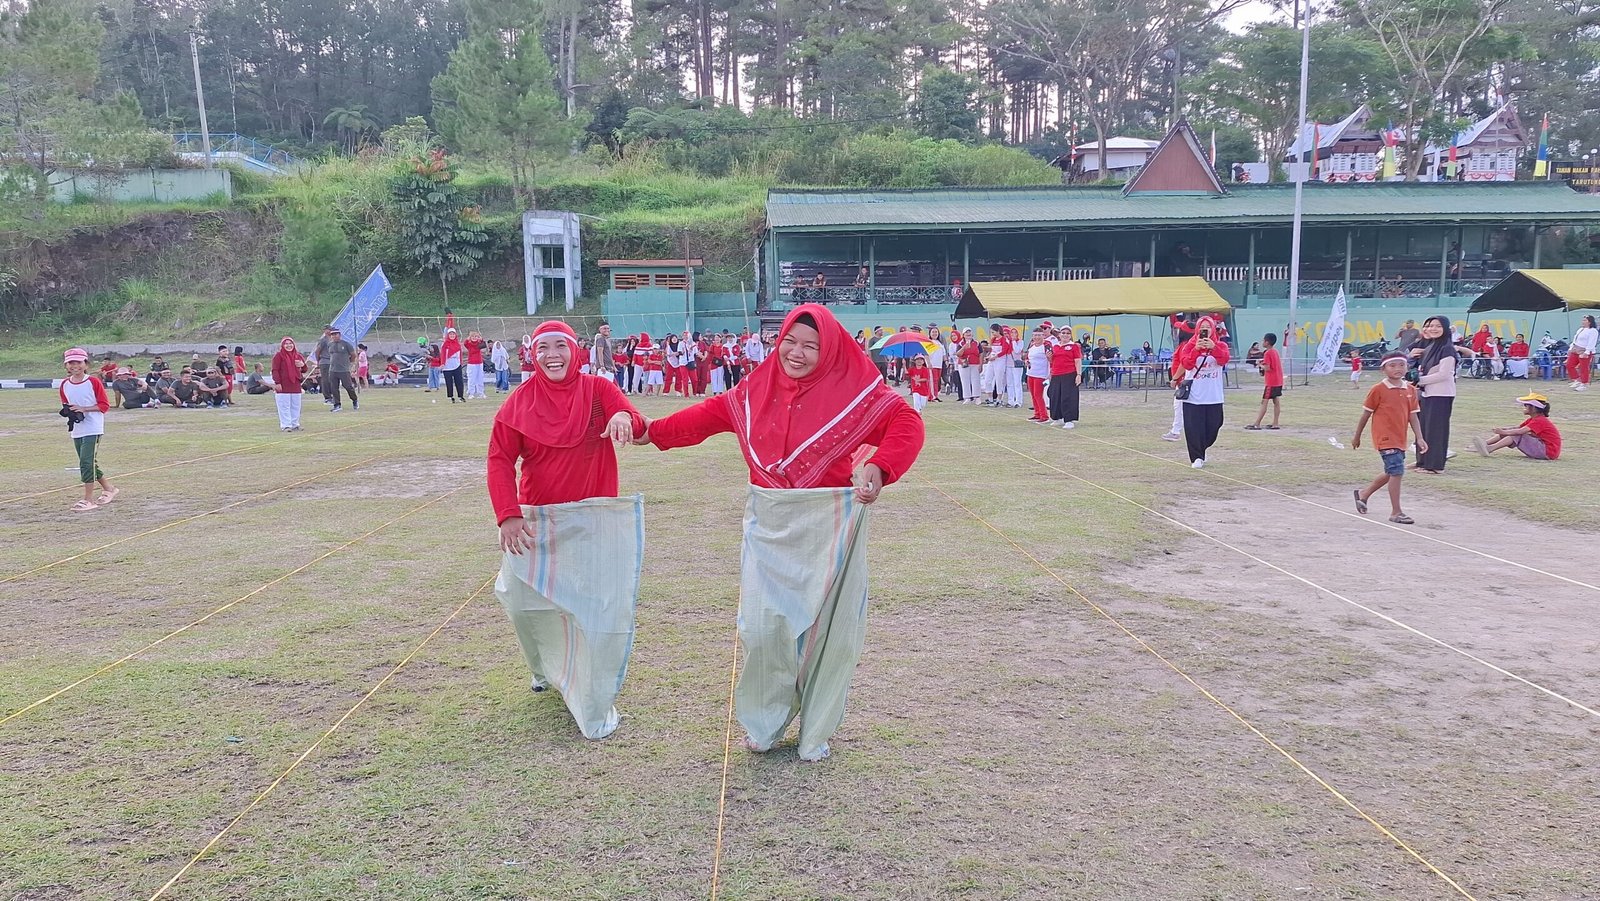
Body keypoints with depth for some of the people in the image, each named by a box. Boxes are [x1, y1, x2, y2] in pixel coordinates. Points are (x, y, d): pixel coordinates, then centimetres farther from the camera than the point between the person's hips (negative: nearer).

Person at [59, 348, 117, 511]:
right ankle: (108, 490, 29)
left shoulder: (94, 382, -9)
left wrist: (83, 409, -17)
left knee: (87, 462, -13)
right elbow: (65, 405, 21)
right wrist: (68, 411, -1)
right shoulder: (65, 384, 8)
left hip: (93, 429, -7)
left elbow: (104, 405, -7)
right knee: (90, 463, 12)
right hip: (76, 430, 7)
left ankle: (89, 499, -8)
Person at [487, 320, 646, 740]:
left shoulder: (599, 389, -3)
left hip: (595, 521, -2)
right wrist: (508, 515, -17)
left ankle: (594, 708, 11)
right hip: (535, 523, 2)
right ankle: (547, 668, 42)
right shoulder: (519, 402, 0)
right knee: (524, 602, 11)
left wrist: (625, 418, -44)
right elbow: (500, 460, -4)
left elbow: (635, 428, -18)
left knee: (594, 611, -4)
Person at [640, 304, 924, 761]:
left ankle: (816, 732, 24)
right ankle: (763, 724, 25)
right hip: (769, 523, 3)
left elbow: (905, 424, -14)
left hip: (830, 524, -3)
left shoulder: (854, 388, -8)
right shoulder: (758, 387, 6)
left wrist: (879, 467, -33)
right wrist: (653, 431, 16)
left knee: (825, 627, 4)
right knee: (762, 625, 3)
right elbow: (714, 412, 17)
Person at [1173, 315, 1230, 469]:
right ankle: (1196, 458, 6)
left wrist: (1213, 347, -31)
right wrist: (1196, 349, -27)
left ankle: (1199, 451, 31)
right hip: (1193, 396, -2)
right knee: (1194, 429, -6)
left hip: (1214, 397, 2)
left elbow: (1224, 359, -15)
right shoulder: (1189, 345, 3)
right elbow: (1186, 364, -13)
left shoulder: (1220, 345, 6)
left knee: (1212, 428, 6)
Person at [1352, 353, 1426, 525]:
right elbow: (1366, 414, -2)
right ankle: (1396, 512, -6)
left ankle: (1364, 494, 39)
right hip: (1385, 438, -7)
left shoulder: (1410, 390, 6)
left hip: (1400, 439, 7)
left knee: (1391, 472, 18)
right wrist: (1357, 437, 3)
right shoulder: (1378, 389, -9)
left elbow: (1413, 416, 7)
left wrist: (1420, 438, -3)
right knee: (1396, 471, -13)